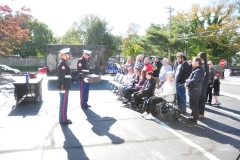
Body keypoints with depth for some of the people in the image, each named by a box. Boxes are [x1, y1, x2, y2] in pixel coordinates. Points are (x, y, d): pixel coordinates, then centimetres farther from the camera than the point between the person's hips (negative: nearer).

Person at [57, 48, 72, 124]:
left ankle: (63, 118, 25)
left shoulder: (63, 63, 15)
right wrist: (62, 88, -22)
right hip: (64, 87, -10)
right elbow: (61, 77, -21)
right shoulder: (62, 64, -16)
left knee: (63, 102, 15)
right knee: (63, 103, -2)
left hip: (65, 86, 10)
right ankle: (63, 120, 7)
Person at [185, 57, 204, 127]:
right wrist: (187, 82, -3)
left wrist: (187, 84, -9)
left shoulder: (199, 70, -19)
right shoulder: (196, 70, 16)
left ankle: (194, 121, 4)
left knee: (194, 106, -4)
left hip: (195, 91, -10)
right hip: (193, 90, 10)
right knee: (192, 105, 20)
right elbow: (190, 78, 17)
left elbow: (193, 81, -26)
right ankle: (193, 117, 33)